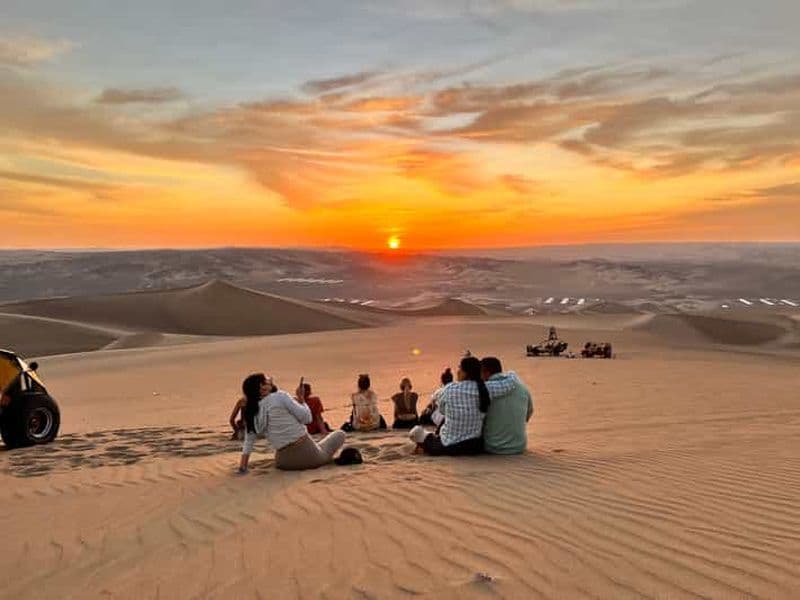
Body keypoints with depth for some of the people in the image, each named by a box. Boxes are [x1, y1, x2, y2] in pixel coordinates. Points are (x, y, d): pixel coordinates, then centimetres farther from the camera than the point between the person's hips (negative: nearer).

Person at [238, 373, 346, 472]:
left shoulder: (251, 413, 2)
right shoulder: (279, 396, -12)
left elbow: (248, 442, 6)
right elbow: (307, 418, -10)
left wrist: (243, 466, 14)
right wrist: (301, 399, 3)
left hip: (284, 463, 6)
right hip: (306, 455, -6)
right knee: (340, 434, 16)